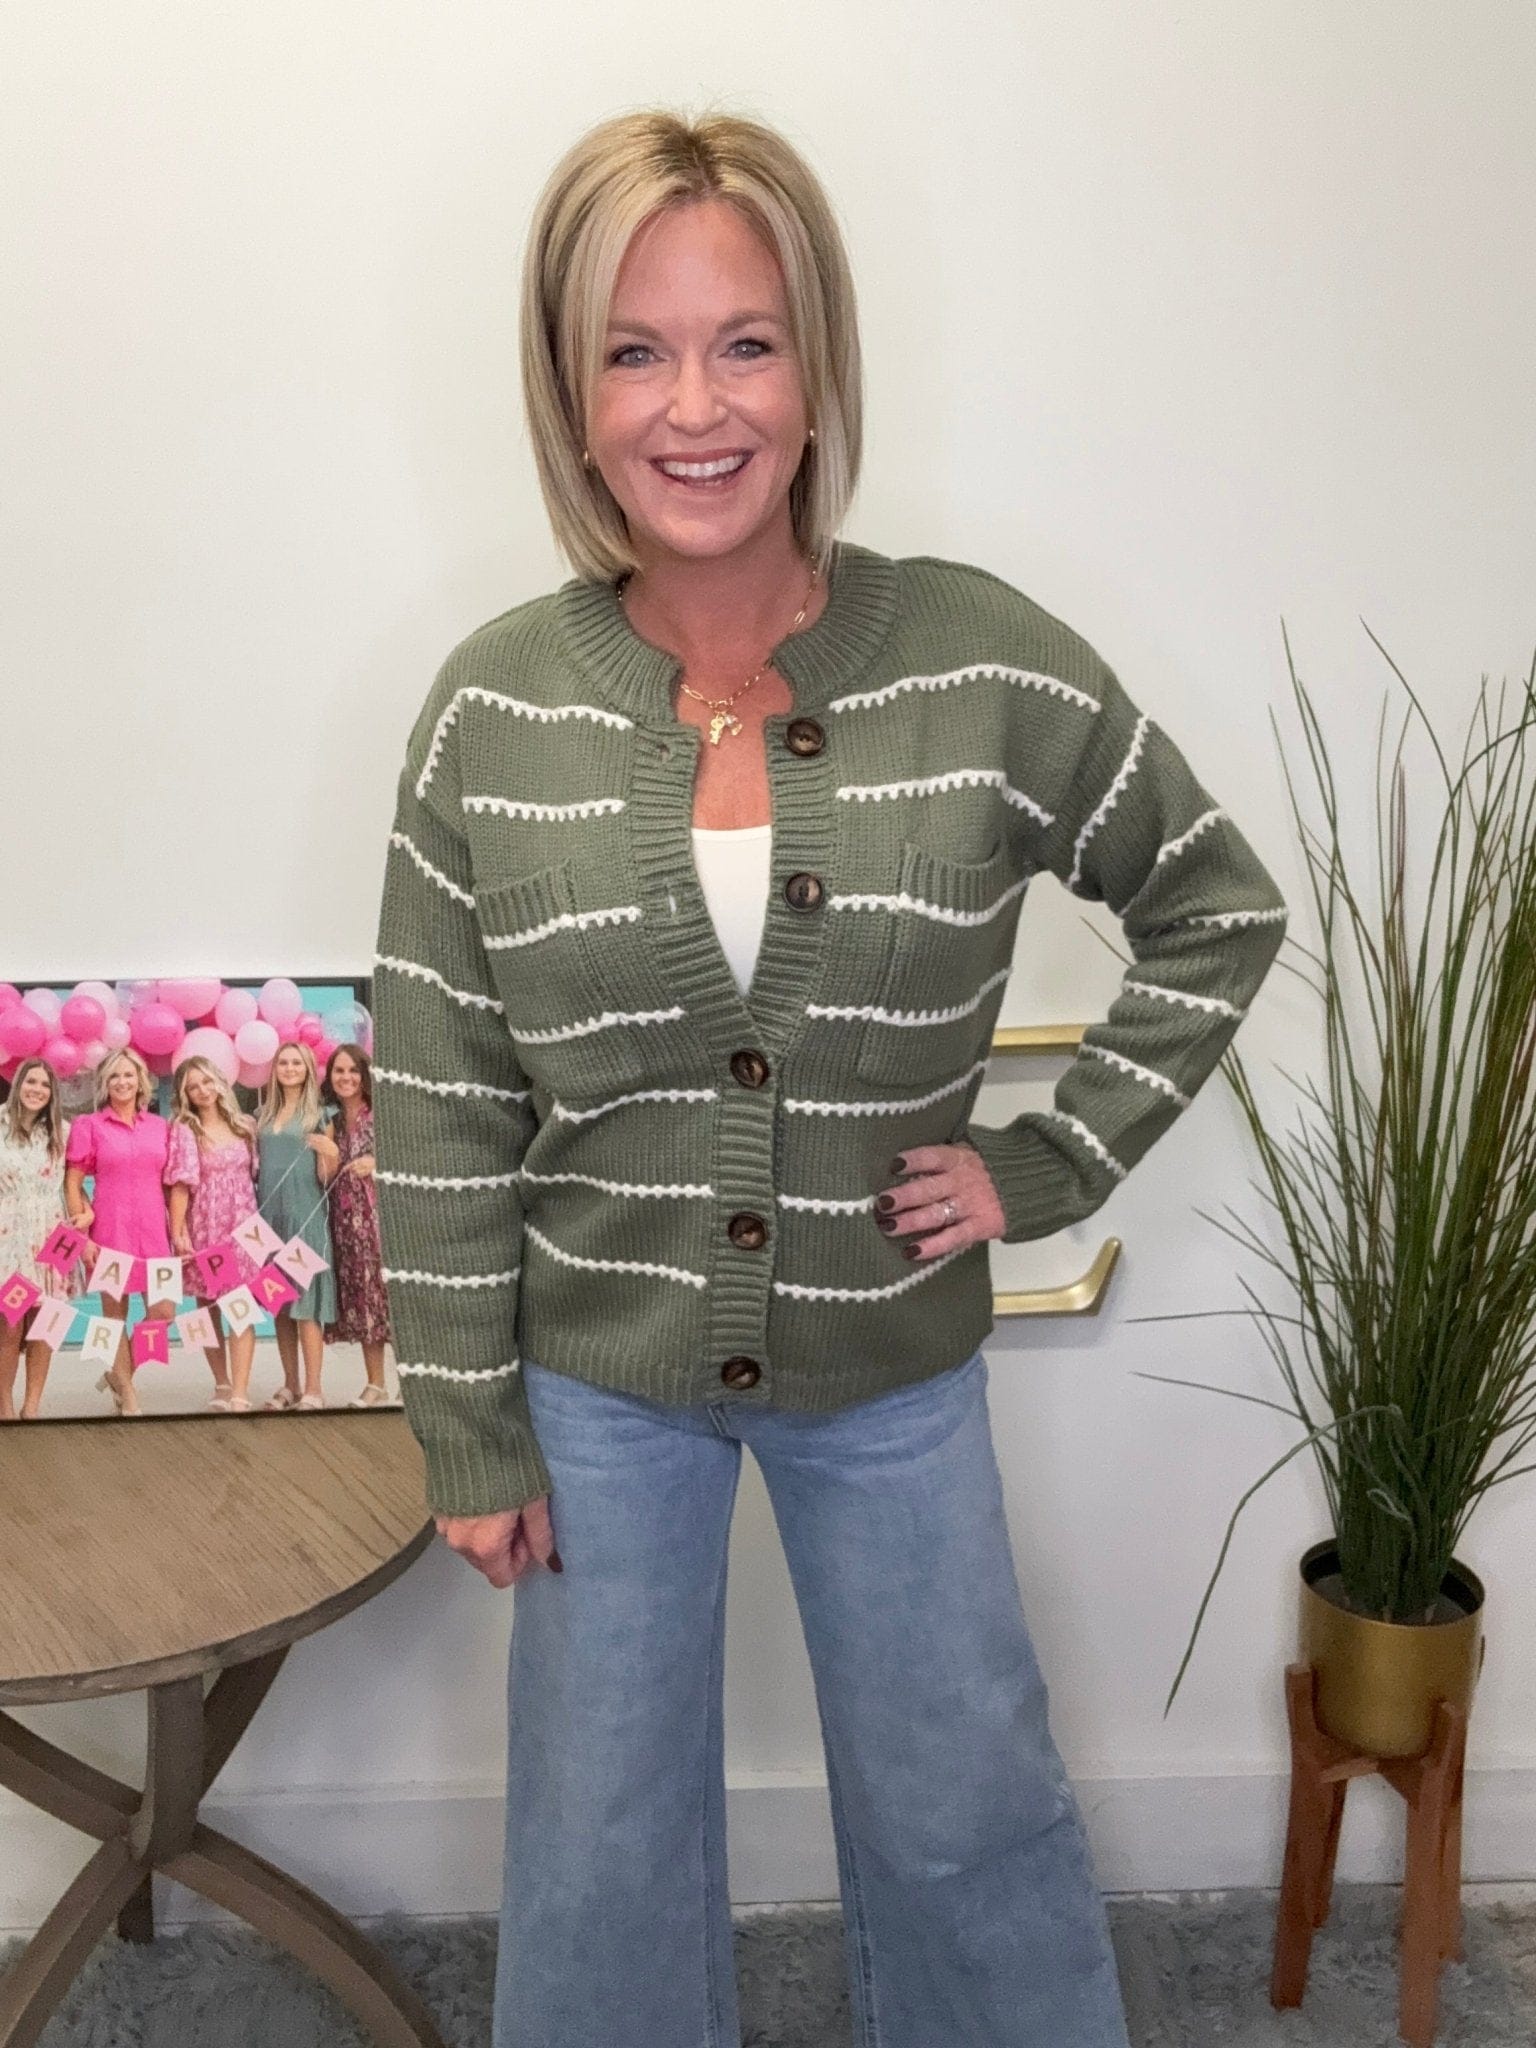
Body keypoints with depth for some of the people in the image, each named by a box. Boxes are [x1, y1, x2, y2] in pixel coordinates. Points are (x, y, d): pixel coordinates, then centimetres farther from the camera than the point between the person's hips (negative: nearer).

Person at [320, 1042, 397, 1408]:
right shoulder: (331, 1121, 13)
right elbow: (325, 1177, 18)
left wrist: (377, 1164, -18)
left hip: (379, 1215, -5)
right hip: (346, 1220, 5)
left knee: (387, 1290, -9)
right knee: (359, 1293, 6)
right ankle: (375, 1385, 12)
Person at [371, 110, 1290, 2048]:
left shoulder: (987, 664, -13)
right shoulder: (495, 707, -11)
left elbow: (1216, 909, 1)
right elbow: (439, 1109, -5)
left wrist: (1055, 1160, -5)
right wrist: (469, 1431, -3)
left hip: (891, 1362, 0)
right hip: (597, 1368, 1)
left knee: (966, 1806, 19)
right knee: (601, 1837, 18)